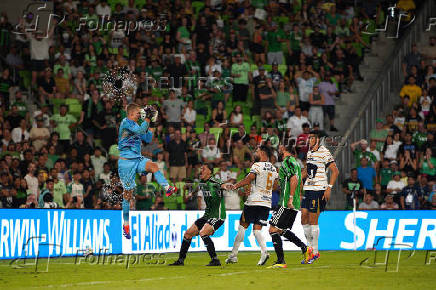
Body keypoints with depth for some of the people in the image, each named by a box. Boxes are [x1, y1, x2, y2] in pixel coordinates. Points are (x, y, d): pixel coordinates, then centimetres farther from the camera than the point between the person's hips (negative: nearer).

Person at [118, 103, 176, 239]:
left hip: (137, 159, 6)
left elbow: (147, 139, 21)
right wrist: (147, 118, -17)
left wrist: (149, 124, 13)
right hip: (126, 162, -6)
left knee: (152, 165, -28)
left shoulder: (135, 125, 18)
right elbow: (139, 130, -23)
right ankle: (126, 223, 10)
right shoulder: (126, 122, -8)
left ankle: (167, 188, -46)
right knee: (128, 192, -1)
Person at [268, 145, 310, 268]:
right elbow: (300, 183, 25)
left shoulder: (287, 161, -11)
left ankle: (281, 261, -8)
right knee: (282, 230, 19)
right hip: (295, 205, 10)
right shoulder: (295, 162, 19)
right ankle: (305, 249, 12)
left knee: (273, 230, -7)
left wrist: (290, 198, -24)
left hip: (286, 204, -10)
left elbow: (294, 179, -23)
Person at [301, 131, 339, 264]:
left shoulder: (324, 152, -9)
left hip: (319, 190, -8)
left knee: (313, 220, -7)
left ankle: (315, 252, 1)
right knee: (304, 219, 4)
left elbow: (335, 171, -12)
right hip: (308, 188, 8)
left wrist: (329, 188, -18)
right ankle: (311, 248, 14)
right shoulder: (309, 152, 15)